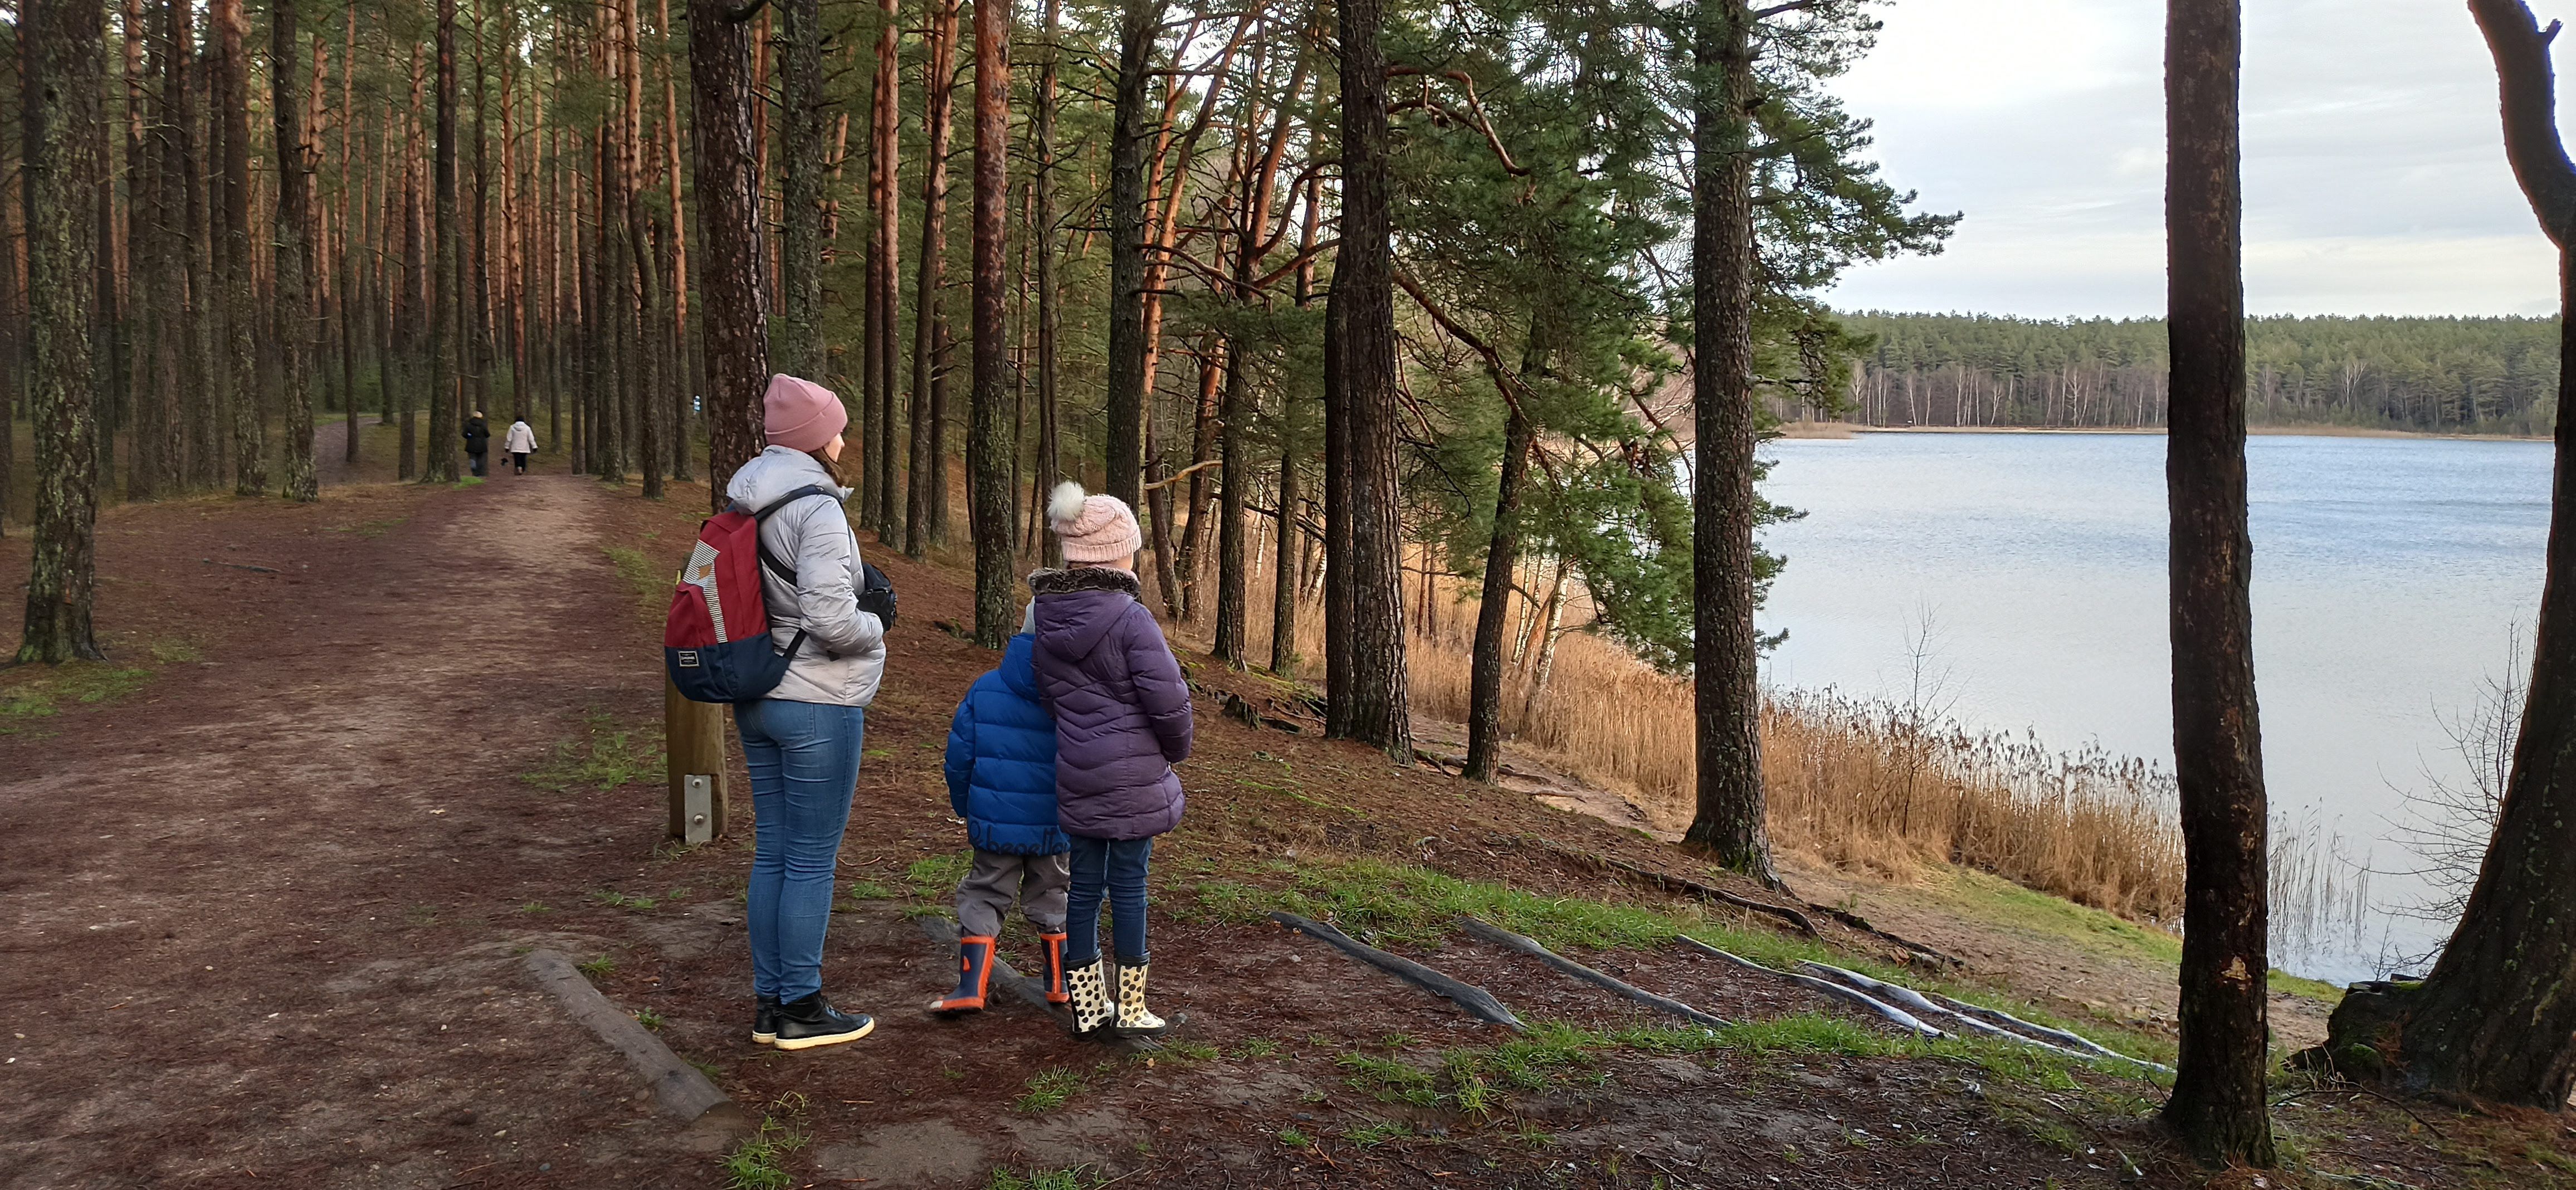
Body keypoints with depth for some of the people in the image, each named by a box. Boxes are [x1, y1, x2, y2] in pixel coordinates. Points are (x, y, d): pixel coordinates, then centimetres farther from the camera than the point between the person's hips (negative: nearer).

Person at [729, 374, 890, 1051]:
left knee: (772, 853, 14)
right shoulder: (817, 510, -18)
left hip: (758, 701, 8)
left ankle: (769, 1002, 22)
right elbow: (830, 618, -26)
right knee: (813, 860, 2)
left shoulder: (745, 505, 8)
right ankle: (800, 1010, 11)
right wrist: (874, 629, -6)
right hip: (818, 706, -8)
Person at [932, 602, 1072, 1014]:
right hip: (1053, 825, 0)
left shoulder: (985, 688, -6)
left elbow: (959, 753, 0)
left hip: (995, 822, 0)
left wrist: (964, 806, 15)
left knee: (982, 897, 12)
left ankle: (971, 987, 2)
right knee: (1051, 899, 19)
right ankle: (1061, 983, 24)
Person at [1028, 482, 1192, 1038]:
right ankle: (1130, 1008, 14)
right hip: (1133, 775, -6)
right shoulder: (1130, 618, -18)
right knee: (1129, 883, 4)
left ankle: (1087, 1006, 22)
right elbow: (1169, 698, -18)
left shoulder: (1049, 620, 3)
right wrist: (1176, 749, 1)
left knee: (1085, 883, 13)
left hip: (1076, 775, 6)